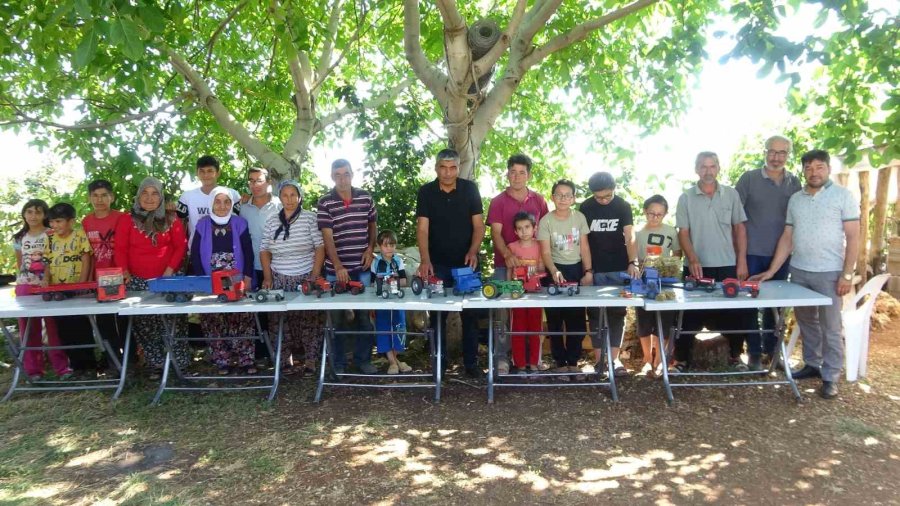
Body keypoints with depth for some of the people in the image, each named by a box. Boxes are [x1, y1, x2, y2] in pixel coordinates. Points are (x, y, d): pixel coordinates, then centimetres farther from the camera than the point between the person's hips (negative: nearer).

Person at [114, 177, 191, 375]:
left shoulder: (171, 220, 8)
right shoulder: (127, 221, 7)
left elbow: (180, 246, 3)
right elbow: (120, 249, 3)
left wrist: (170, 270, -9)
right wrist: (124, 272, -11)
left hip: (168, 279, -1)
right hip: (138, 281, 1)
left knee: (173, 323, -6)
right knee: (144, 325, -1)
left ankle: (179, 363, 3)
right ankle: (156, 365, 8)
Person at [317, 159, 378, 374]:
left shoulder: (365, 197, 4)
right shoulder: (325, 202, -4)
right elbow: (327, 236, -10)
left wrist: (370, 249, -1)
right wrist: (338, 266, -21)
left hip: (362, 268, 2)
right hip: (335, 269, -2)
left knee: (364, 315, 8)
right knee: (337, 317, 6)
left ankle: (363, 359, 21)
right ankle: (338, 363, 18)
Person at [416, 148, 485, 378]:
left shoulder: (470, 189, -2)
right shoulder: (426, 192, -3)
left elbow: (478, 224, -3)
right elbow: (422, 228, -10)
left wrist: (473, 251, -19)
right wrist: (425, 260, -24)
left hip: (466, 262, 0)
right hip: (437, 263, 0)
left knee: (470, 314, 5)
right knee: (438, 314, 6)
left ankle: (471, 363, 16)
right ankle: (439, 363, 18)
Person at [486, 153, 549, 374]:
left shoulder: (539, 200, 9)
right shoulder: (498, 202, 1)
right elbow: (496, 233, -6)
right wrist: (507, 254, -22)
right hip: (505, 264, -2)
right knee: (504, 310, -1)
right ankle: (502, 356, 5)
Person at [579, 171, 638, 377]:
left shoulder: (623, 206, -2)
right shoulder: (585, 208, -2)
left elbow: (630, 237, -8)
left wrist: (632, 263, -23)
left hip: (619, 269, 0)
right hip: (594, 269, 0)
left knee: (617, 313, 2)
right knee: (595, 313, 2)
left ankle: (614, 358, 8)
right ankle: (599, 357, 9)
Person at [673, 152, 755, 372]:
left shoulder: (731, 194, 4)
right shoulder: (686, 197, 0)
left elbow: (739, 228, 7)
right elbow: (683, 233, -2)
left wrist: (742, 261, 0)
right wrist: (693, 259, -16)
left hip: (728, 266, 2)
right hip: (697, 266, -2)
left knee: (735, 312, 9)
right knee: (690, 315, 4)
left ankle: (734, 355, 28)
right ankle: (682, 359, 14)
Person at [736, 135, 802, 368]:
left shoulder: (794, 182, 5)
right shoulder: (749, 178, -4)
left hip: (781, 254, 3)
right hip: (752, 253, -3)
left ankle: (771, 350, 25)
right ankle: (754, 352, 16)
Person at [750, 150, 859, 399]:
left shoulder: (843, 195, -3)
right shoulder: (795, 199, 9)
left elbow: (853, 237, -6)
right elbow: (787, 237, 10)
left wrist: (847, 274, -12)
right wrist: (771, 270, 5)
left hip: (829, 273, -4)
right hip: (798, 271, 5)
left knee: (831, 327, 2)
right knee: (806, 322, 14)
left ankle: (830, 377, 11)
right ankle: (812, 365, 29)